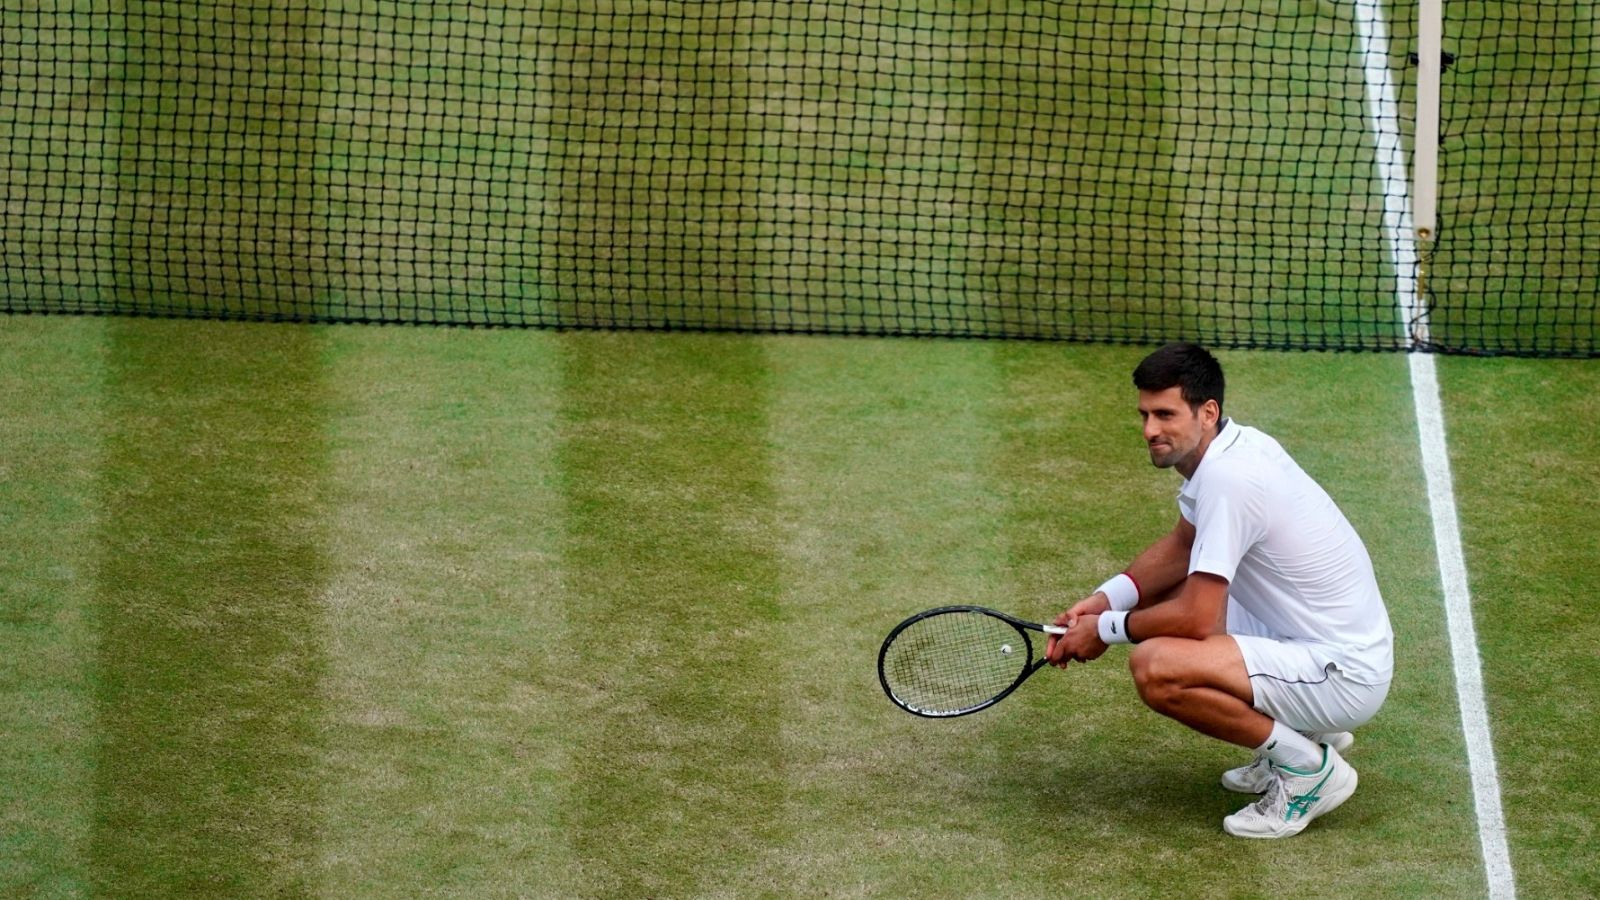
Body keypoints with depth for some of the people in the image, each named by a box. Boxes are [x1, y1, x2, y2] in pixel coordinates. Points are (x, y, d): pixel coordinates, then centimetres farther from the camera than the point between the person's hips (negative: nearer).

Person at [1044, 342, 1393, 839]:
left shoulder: (1228, 479, -24)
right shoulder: (1234, 445, 4)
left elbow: (1195, 619, -24)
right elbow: (1181, 546, 20)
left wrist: (1106, 629, -7)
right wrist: (1104, 599, 6)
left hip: (1345, 677, -10)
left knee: (1154, 667, -27)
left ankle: (1310, 768, -8)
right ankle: (1303, 731, 19)